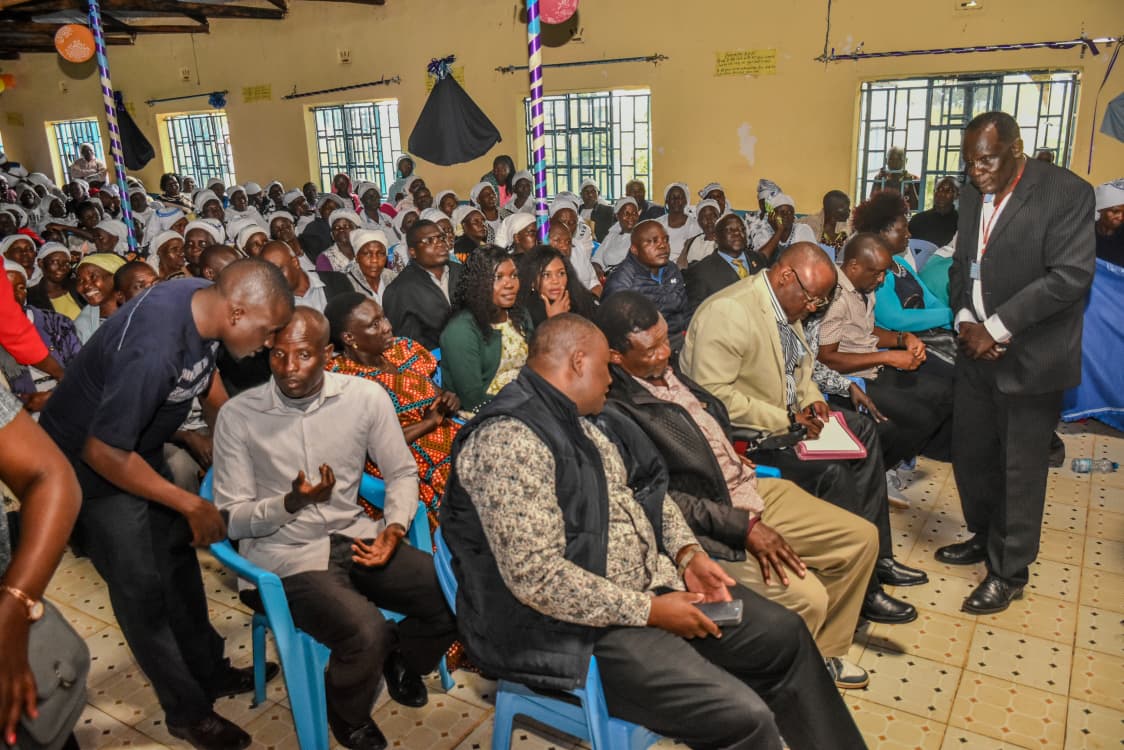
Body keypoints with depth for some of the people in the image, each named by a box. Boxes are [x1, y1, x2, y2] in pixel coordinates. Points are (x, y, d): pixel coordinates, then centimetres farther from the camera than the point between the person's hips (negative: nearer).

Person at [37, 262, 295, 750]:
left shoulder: (203, 300, -14)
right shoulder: (154, 350, -38)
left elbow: (204, 374, 7)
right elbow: (103, 452, -30)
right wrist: (191, 505, -21)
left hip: (138, 445, 8)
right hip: (88, 460, -8)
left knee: (177, 555, 15)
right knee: (142, 586, 1)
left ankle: (209, 670, 31)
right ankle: (187, 710, 17)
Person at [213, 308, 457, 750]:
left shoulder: (366, 396, -5)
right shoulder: (238, 415, -10)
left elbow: (402, 472, 5)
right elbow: (231, 520, -5)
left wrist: (394, 527, -14)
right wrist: (291, 503, -24)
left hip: (352, 536, 3)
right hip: (283, 554, -3)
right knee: (366, 633, -28)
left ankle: (400, 659, 20)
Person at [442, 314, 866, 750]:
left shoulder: (583, 419, 7)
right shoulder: (509, 440, -24)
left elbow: (646, 490, 17)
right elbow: (536, 576, -28)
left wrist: (687, 553, 0)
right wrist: (649, 610, -20)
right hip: (582, 625, -9)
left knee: (784, 634, 13)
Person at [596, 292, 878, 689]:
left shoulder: (666, 367, 3)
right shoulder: (616, 410, -24)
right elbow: (664, 498, -23)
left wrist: (736, 459, 10)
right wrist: (744, 527, -21)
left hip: (751, 490, 10)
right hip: (708, 528, -9)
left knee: (861, 538, 10)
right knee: (806, 597, -22)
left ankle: (823, 654, 27)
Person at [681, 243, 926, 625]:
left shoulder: (788, 305, 5)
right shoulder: (728, 312, -24)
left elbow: (801, 362, 22)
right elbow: (713, 393, -29)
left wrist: (811, 399, 1)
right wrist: (786, 419, -24)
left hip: (786, 416, 11)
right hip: (741, 434, -10)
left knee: (862, 429, 10)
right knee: (832, 472, -24)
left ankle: (876, 558, 14)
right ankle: (862, 591, -5)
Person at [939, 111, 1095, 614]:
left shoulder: (1067, 192, -12)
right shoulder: (972, 195, 7)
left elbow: (1070, 275, -19)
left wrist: (997, 329, -19)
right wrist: (964, 319, -5)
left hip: (1030, 356, -6)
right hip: (977, 349, 6)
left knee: (1020, 467, 4)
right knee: (969, 451, 15)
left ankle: (1009, 572, 20)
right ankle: (984, 537, 37)